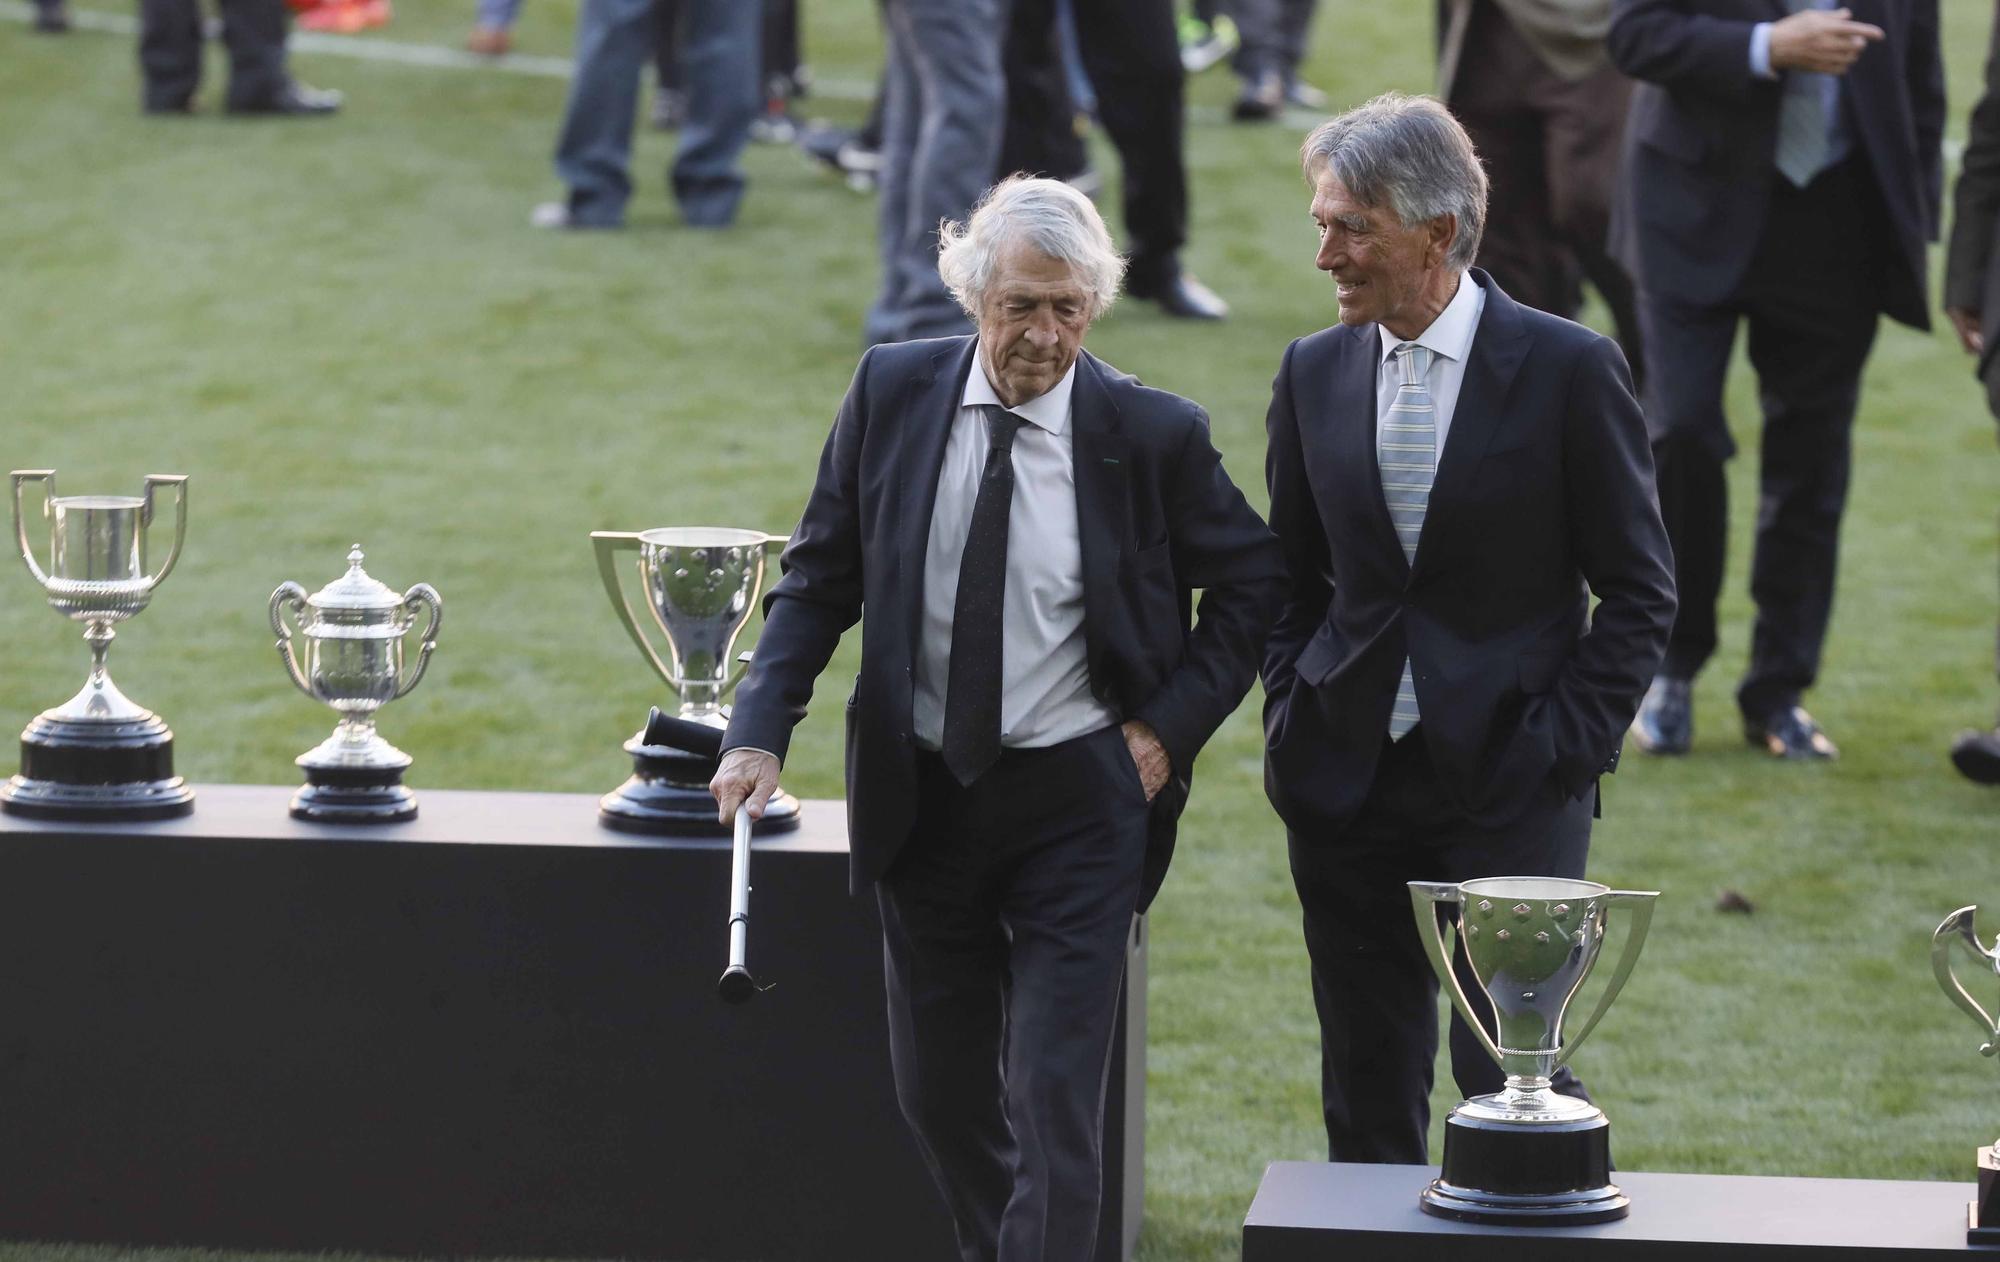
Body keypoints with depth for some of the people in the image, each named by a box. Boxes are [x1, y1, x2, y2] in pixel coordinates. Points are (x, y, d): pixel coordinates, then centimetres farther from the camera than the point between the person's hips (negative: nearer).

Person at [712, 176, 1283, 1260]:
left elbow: (1252, 583, 4)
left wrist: (1170, 726, -5)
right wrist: (761, 732, -8)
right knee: (938, 1090, 14)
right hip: (921, 793, 3)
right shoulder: (892, 391, -4)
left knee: (1054, 1100, -8)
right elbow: (821, 577, 4)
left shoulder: (1153, 433, -10)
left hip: (1078, 801, -3)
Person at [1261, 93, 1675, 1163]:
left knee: (1508, 1073, -8)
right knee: (1366, 1091, 9)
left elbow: (1639, 590, -3)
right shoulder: (1313, 373, 6)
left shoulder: (1570, 370, -7)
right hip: (1349, 783, 4)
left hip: (1511, 789, -4)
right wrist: (1290, 721, 4)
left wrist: (1564, 745, -10)